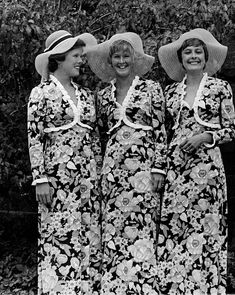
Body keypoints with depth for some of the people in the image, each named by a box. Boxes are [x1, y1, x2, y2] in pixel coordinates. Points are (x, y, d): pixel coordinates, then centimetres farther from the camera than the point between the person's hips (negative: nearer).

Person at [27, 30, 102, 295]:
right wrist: (40, 179, -12)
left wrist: (101, 174, 12)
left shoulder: (85, 95, 14)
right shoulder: (41, 93, -1)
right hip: (58, 177, -5)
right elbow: (34, 138, -6)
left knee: (89, 239, 5)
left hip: (89, 178, 5)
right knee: (59, 238, -3)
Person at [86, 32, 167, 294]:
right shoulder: (104, 95, 13)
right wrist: (102, 169, 14)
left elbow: (160, 131, 0)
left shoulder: (151, 89, 3)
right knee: (112, 231, 2)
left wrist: (159, 168, -6)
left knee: (140, 230, -3)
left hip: (143, 167, -3)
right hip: (112, 169, 4)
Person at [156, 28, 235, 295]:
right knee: (171, 228, 1)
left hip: (206, 165, -3)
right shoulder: (172, 90, 12)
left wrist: (205, 137, -12)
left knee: (204, 227, -1)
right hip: (174, 165, 3)